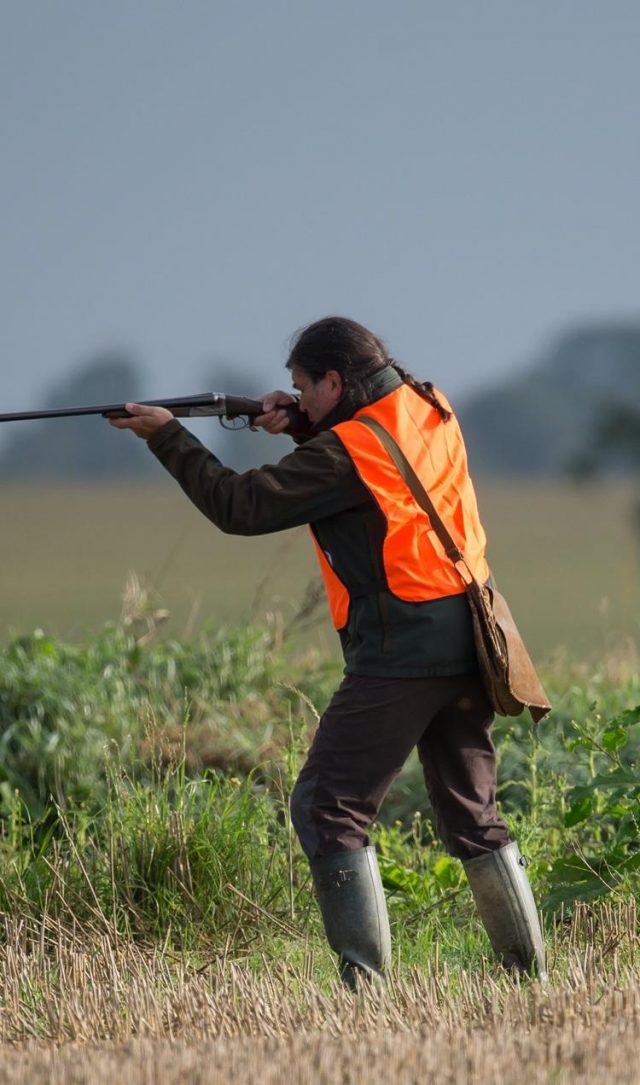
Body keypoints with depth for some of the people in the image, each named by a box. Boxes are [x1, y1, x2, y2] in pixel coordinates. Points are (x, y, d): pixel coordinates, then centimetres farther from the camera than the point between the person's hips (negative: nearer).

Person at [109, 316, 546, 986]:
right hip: (464, 649, 8)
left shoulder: (346, 452, -14)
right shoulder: (430, 409, 8)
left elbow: (240, 508, -11)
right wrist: (300, 428, 12)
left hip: (397, 658, -8)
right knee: (473, 812, 15)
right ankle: (529, 974, 14)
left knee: (326, 810, -3)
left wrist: (167, 435, -1)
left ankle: (365, 977, -11)